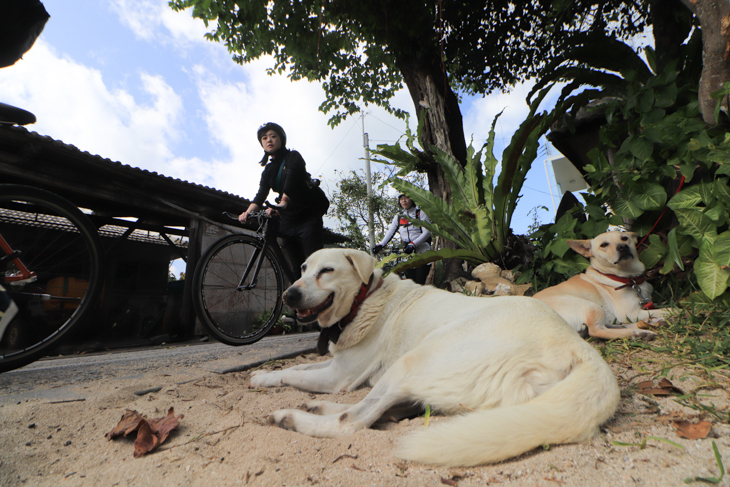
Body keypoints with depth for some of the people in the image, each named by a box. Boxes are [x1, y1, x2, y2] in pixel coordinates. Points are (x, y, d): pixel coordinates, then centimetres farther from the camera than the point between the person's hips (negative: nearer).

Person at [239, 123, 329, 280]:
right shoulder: (268, 169, 15)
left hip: (308, 217, -5)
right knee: (297, 271, 4)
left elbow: (291, 180, -23)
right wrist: (248, 212, -17)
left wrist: (281, 205, -39)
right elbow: (261, 195, 3)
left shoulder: (293, 157, -3)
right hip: (288, 222, 6)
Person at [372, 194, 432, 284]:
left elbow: (427, 232, -10)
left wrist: (413, 244, -22)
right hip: (407, 253, 4)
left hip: (422, 253, -4)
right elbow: (390, 232, 6)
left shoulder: (421, 213, 1)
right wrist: (380, 245, -9)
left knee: (421, 283, -9)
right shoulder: (398, 217, 14)